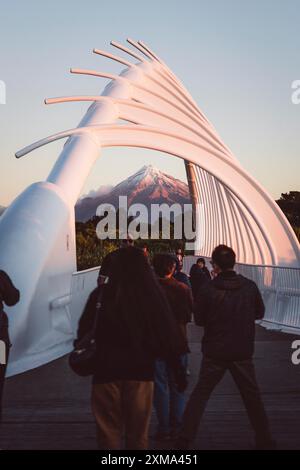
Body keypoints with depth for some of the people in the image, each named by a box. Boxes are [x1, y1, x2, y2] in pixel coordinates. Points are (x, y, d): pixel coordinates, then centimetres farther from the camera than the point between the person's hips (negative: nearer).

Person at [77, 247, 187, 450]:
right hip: (141, 370, 1)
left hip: (107, 369, -1)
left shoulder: (102, 294, -5)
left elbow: (85, 331, 2)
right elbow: (167, 335, -3)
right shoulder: (153, 294, -5)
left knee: (109, 433, 10)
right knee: (138, 434, 15)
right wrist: (179, 370, 6)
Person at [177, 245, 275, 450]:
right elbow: (260, 312, 7)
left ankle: (185, 439, 7)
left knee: (200, 394, 9)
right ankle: (264, 439, 24)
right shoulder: (250, 286, -8)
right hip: (243, 352, 2)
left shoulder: (208, 290, -14)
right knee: (252, 395, 16)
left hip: (215, 352, -1)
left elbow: (199, 319, -3)